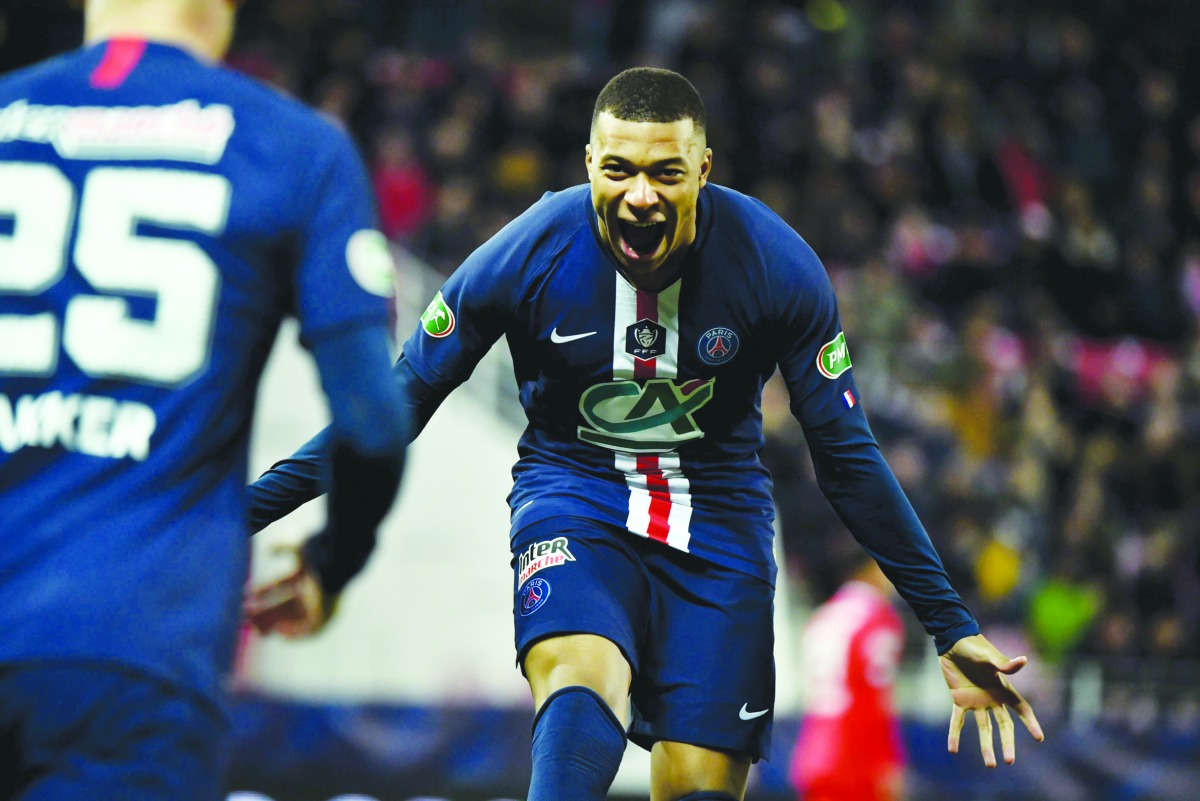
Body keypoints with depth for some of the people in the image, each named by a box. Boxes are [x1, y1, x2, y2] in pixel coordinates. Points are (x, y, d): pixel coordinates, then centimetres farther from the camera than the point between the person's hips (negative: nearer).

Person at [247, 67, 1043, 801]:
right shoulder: (527, 257, -16)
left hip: (716, 517, 2)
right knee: (582, 679, -33)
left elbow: (848, 458, -4)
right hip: (574, 501, -2)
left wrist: (953, 630, -3)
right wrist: (240, 514, -8)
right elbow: (398, 406, -4)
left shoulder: (776, 265, -14)